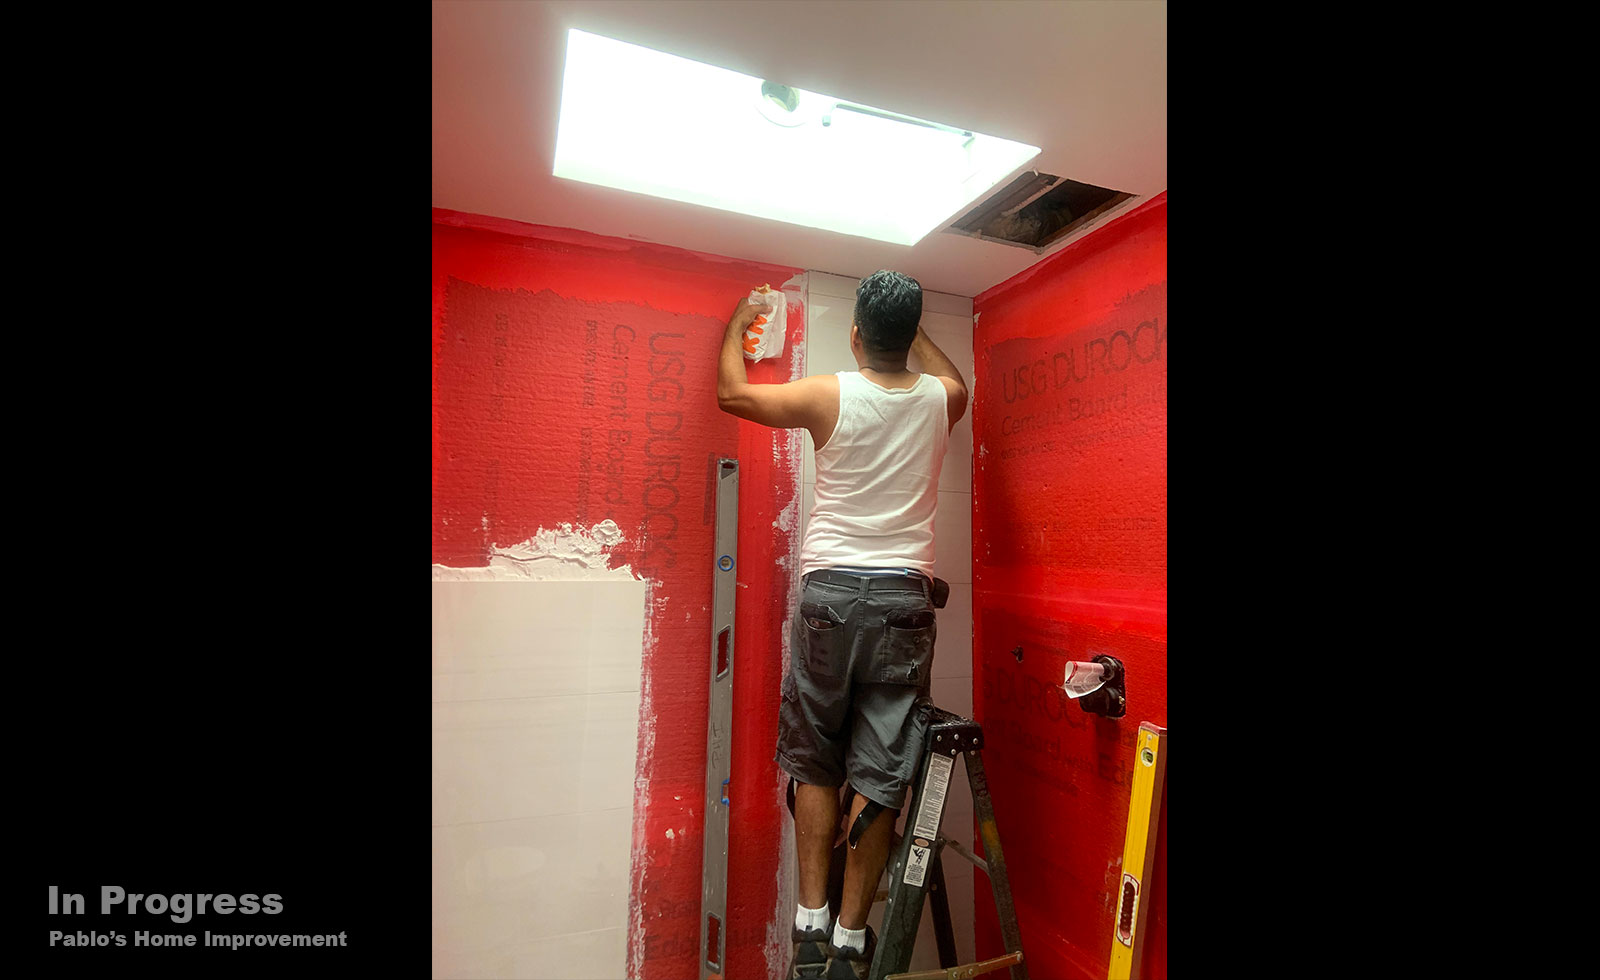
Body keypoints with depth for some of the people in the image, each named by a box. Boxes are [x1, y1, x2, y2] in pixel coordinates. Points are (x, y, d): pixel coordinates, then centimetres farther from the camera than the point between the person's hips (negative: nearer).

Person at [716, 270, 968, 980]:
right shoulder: (940, 397, 4)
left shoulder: (830, 395, -5)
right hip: (905, 596, 2)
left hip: (830, 590, -1)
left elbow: (732, 393, 9)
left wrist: (737, 327, 26)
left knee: (815, 763, 13)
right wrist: (912, 326, 41)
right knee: (879, 771, 6)